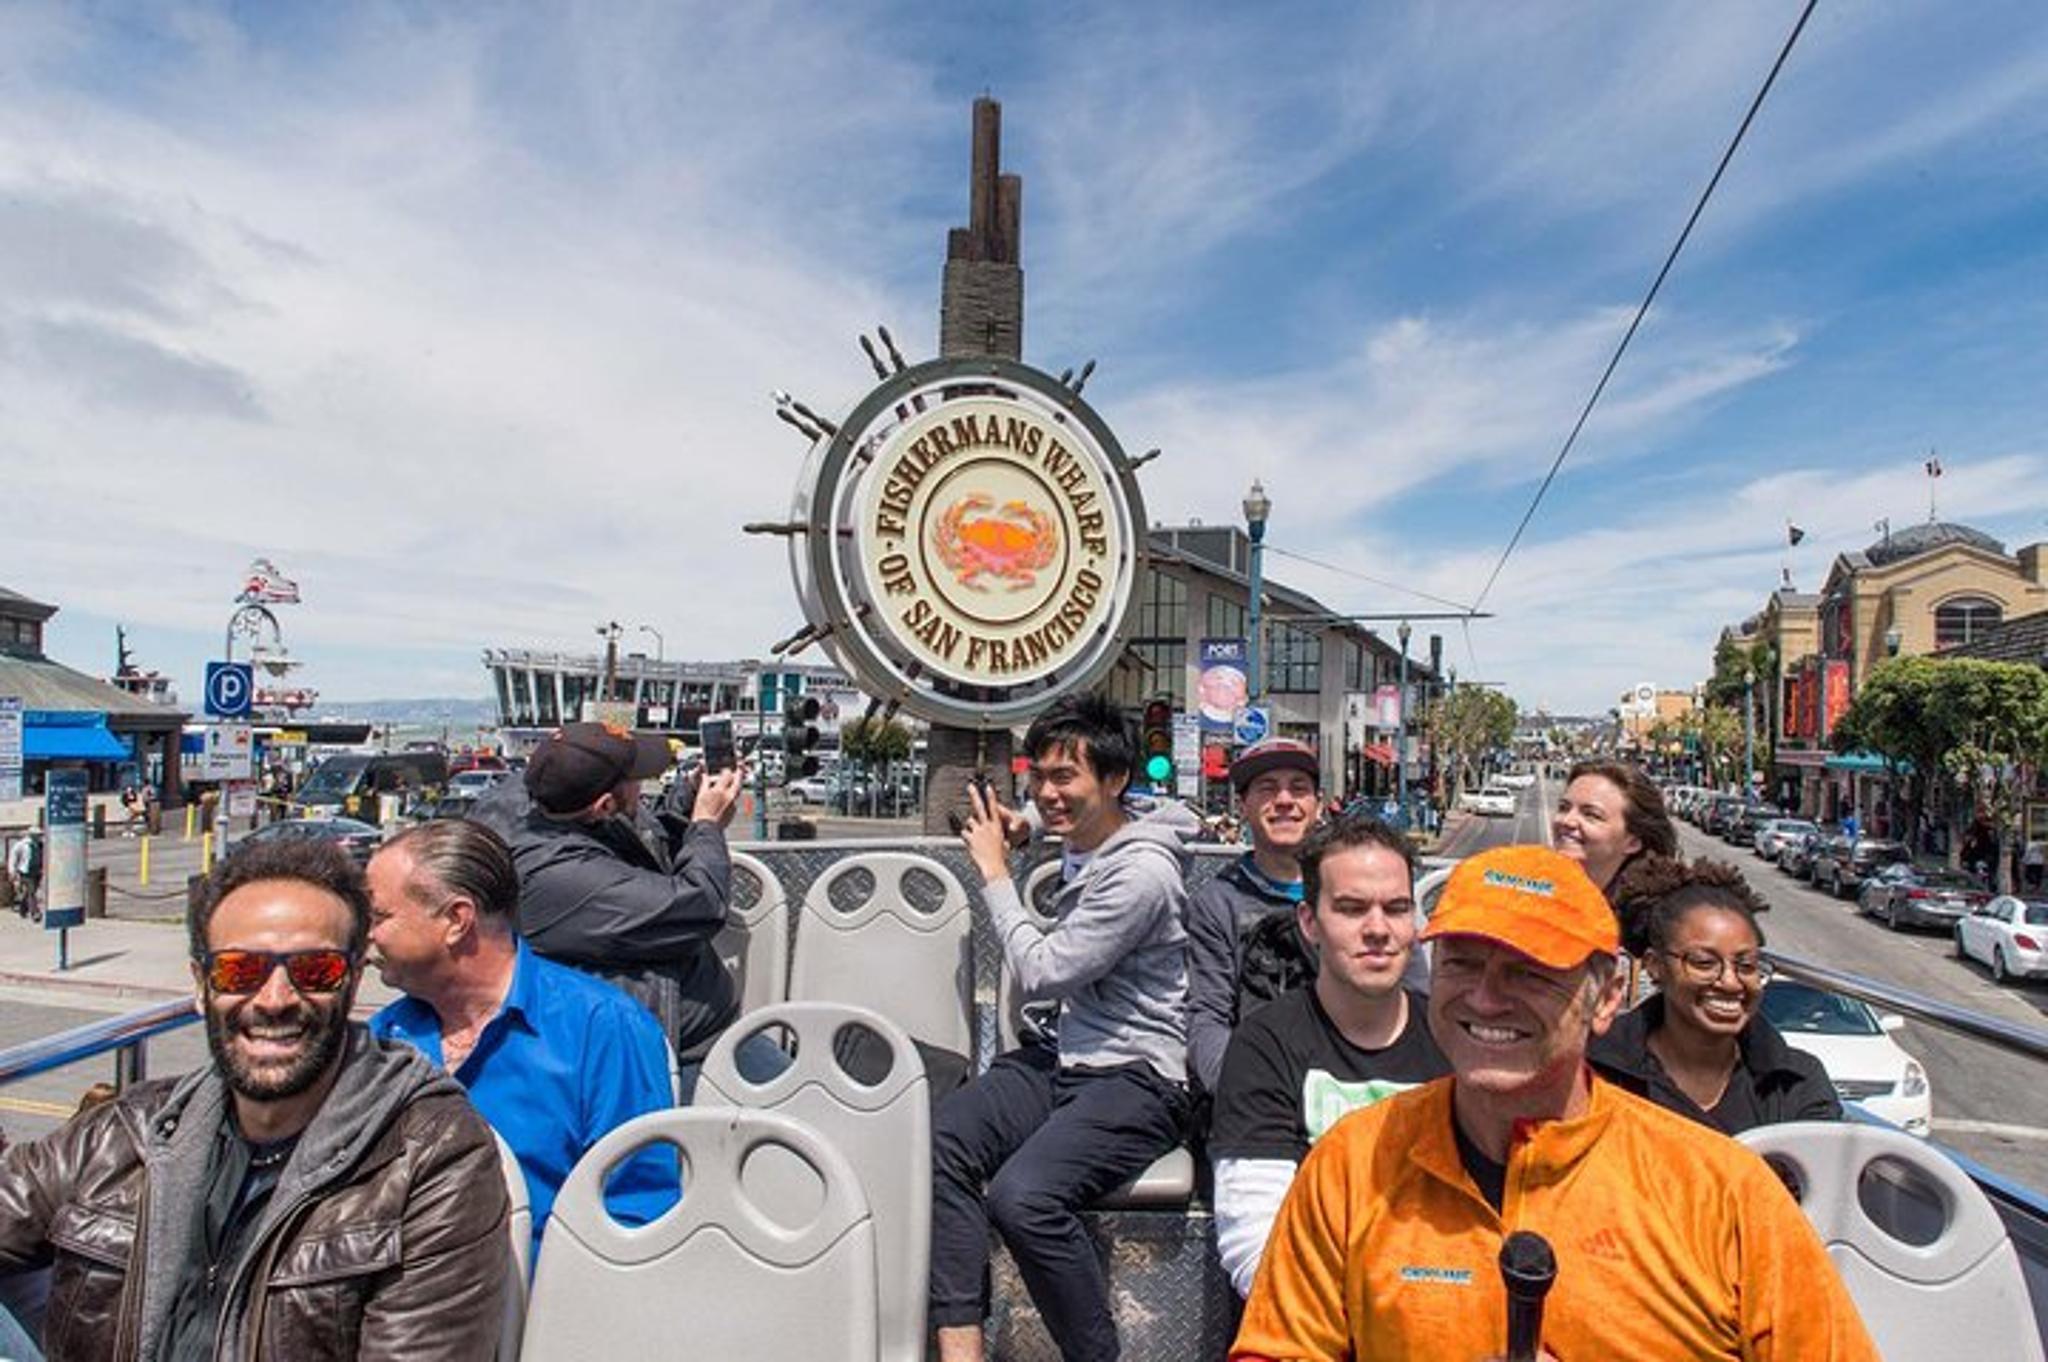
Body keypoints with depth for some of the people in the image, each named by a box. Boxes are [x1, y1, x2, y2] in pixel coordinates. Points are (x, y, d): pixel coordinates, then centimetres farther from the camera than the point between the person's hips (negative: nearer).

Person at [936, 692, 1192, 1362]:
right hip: (1061, 1058, 8)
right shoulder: (1079, 848, 12)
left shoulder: (1143, 871, -15)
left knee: (1023, 1196, -30)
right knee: (937, 1149, -18)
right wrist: (1014, 840, 20)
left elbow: (1041, 972, -13)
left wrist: (994, 872, -3)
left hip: (1137, 1079, -8)